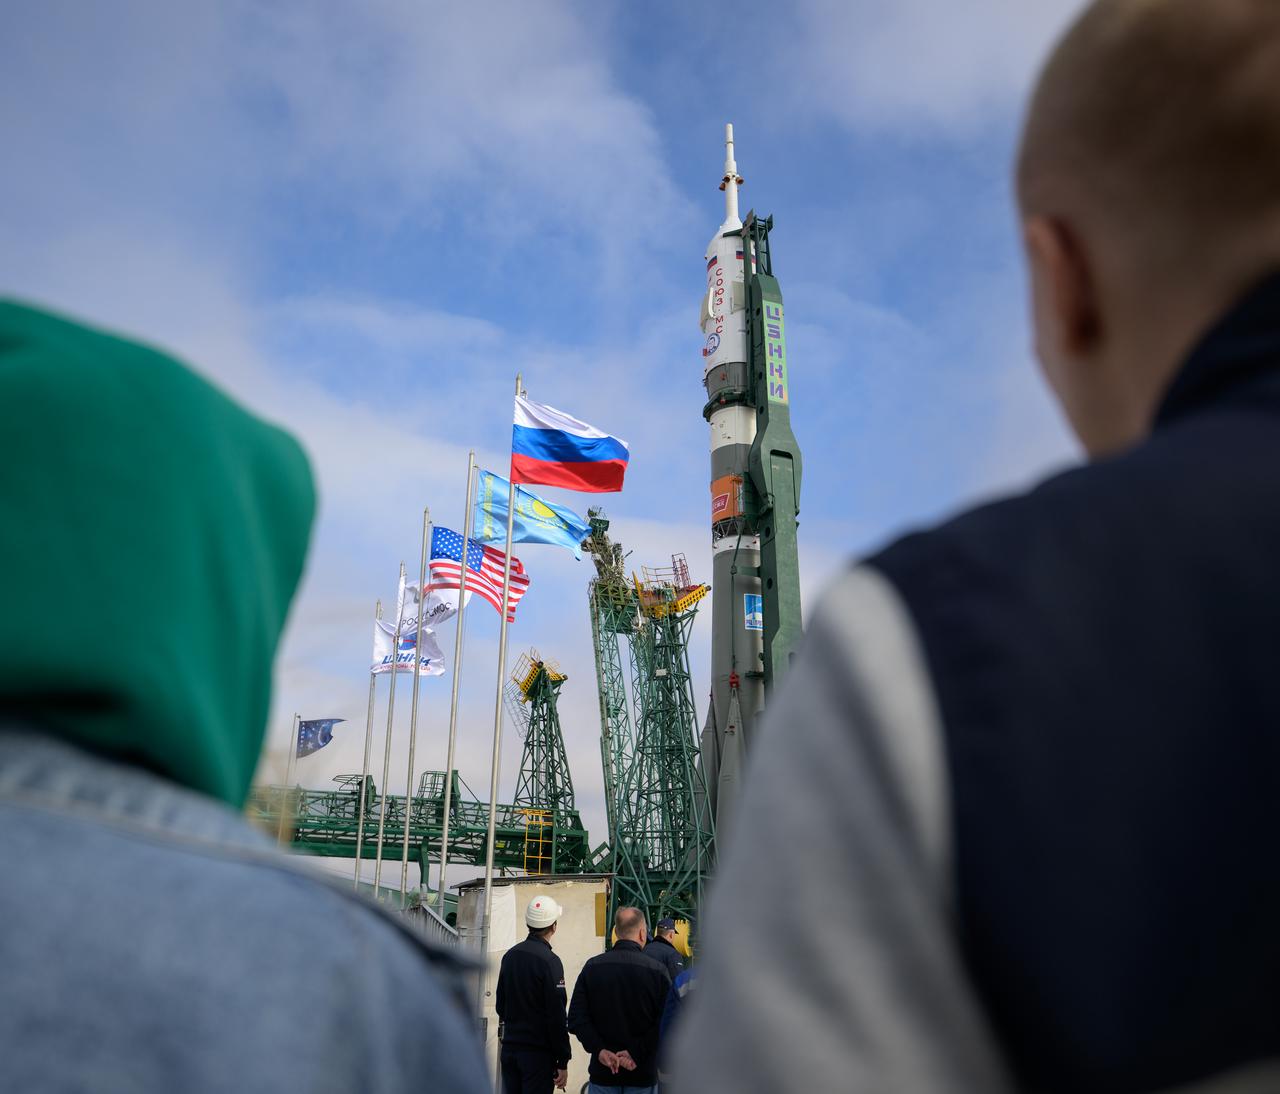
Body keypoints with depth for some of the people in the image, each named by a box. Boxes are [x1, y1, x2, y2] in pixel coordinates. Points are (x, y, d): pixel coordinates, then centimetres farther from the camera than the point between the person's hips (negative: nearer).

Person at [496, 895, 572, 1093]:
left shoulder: (509, 955, 7)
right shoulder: (549, 961, -15)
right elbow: (557, 1016, -17)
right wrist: (563, 1062, -12)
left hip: (509, 1049, 7)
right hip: (538, 1052, -7)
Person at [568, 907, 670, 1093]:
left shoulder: (592, 967, -2)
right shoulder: (657, 971, -10)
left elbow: (576, 1018, -6)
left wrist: (598, 1049, -10)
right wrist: (637, 1053, -13)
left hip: (602, 1073, 2)